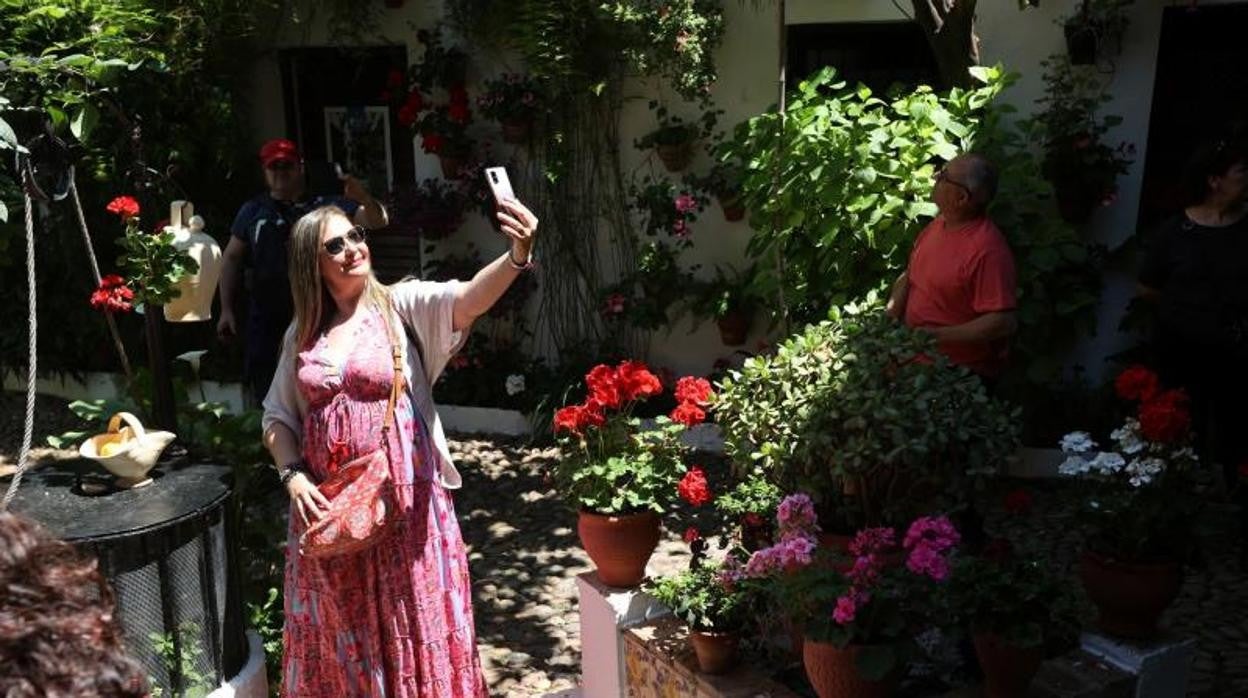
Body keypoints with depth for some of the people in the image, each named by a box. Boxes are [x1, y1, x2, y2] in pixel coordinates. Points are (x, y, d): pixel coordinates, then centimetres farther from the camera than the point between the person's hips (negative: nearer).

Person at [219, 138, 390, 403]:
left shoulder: (326, 205, 3)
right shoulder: (253, 211, 10)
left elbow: (378, 221, -2)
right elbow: (232, 258, 14)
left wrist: (364, 199, -25)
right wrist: (227, 309, 6)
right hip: (267, 320, 2)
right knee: (266, 394, 3)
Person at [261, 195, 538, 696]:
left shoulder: (402, 305, -6)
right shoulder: (302, 332, 6)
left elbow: (467, 299, -26)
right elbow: (278, 418, 12)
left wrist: (516, 257, -45)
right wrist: (292, 473, -6)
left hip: (402, 498, -4)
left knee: (413, 621, 8)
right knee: (341, 631, 19)